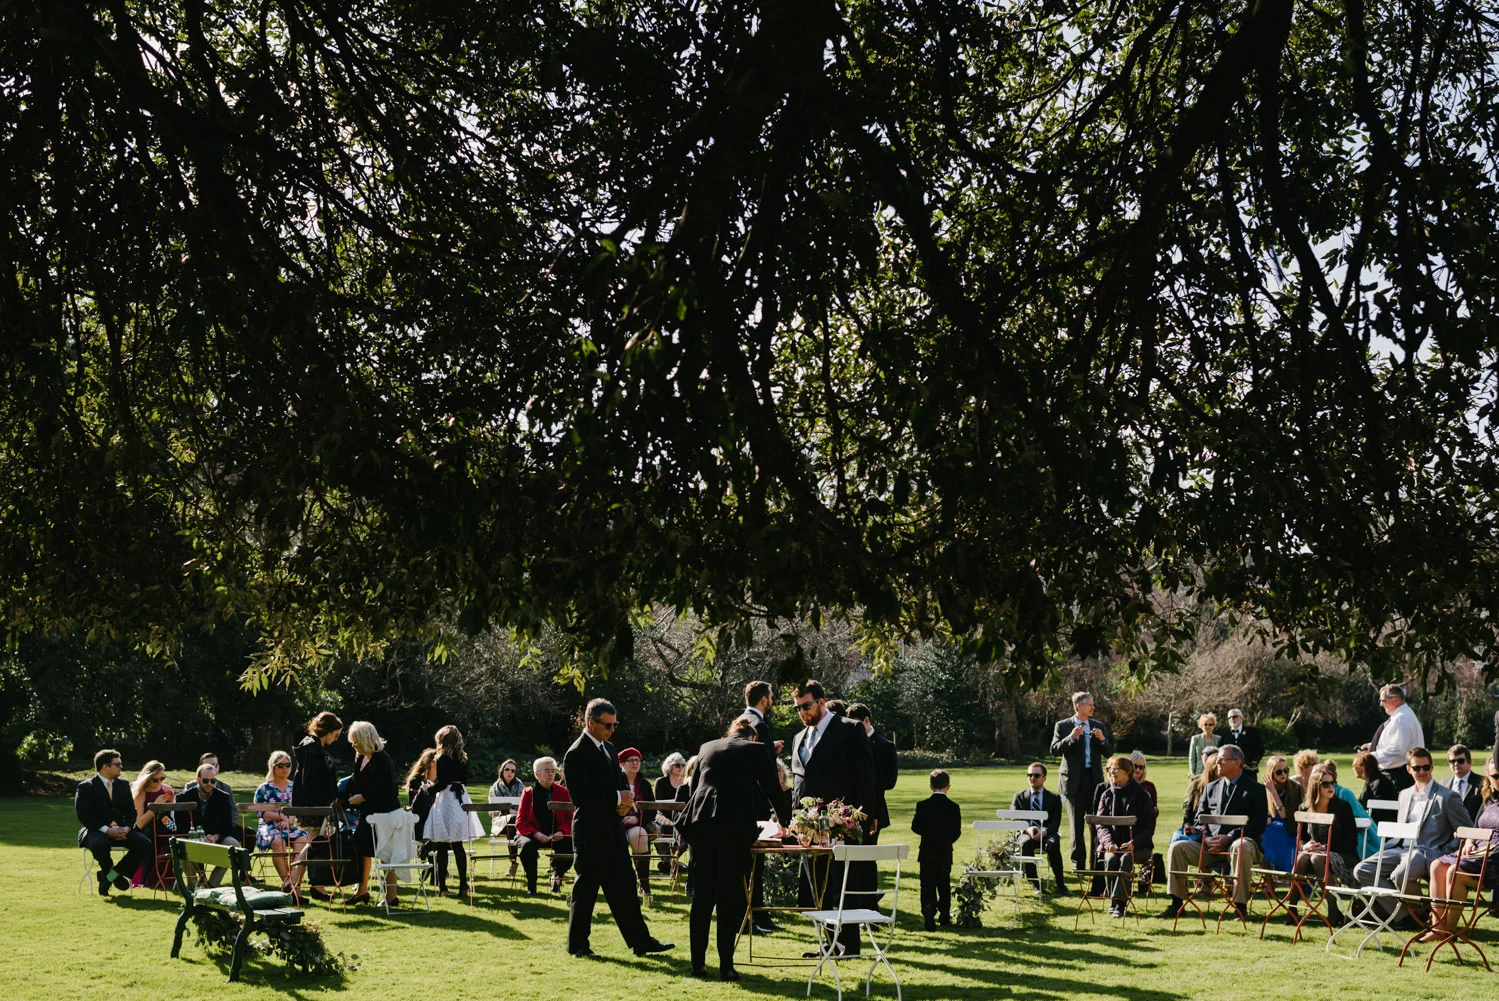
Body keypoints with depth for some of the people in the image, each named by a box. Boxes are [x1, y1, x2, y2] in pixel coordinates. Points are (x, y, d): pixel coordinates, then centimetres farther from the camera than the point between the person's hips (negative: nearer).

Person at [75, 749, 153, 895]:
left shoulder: (123, 785, 17)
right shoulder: (85, 787, 0)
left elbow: (132, 811, 13)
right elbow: (83, 816, -10)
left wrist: (127, 828, -10)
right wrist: (107, 830, -21)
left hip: (121, 830, 5)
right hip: (96, 830, -5)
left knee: (145, 843, -22)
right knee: (99, 844, -40)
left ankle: (110, 876, -11)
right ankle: (110, 873, -8)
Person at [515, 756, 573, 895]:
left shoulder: (562, 792, 7)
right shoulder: (528, 793, 3)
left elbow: (570, 818, 4)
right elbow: (520, 822, -2)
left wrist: (562, 832, -18)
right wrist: (535, 833, -20)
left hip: (557, 835, 2)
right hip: (532, 834, -2)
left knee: (570, 847, -29)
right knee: (528, 846, -37)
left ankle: (557, 874, 6)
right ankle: (531, 885, -16)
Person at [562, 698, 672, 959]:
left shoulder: (608, 748, 14)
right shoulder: (576, 755, -14)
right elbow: (580, 797, -20)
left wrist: (624, 802, 0)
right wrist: (617, 799, -17)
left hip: (613, 830, 8)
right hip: (591, 832, -8)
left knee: (624, 888, 10)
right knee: (585, 888, 1)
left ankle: (640, 940, 13)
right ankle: (577, 945, 12)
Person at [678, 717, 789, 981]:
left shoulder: (707, 748, 22)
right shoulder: (758, 750, 11)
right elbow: (770, 788, 15)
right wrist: (784, 819, 31)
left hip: (700, 821, 4)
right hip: (735, 825, -4)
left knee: (703, 893, 10)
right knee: (730, 895, 0)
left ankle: (698, 962, 11)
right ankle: (726, 966, -1)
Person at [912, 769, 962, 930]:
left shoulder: (922, 805, -7)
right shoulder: (954, 808, -6)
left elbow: (915, 827, 1)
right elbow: (957, 832, -2)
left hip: (927, 853, -1)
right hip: (945, 854, 1)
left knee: (927, 885, 0)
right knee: (944, 884, 18)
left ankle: (929, 914, -19)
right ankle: (945, 915, 27)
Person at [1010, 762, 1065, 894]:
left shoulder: (1054, 798, 11)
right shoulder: (1019, 797, 13)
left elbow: (1055, 823, -1)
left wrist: (1044, 831, -23)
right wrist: (1027, 829, -21)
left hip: (1046, 834, 0)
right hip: (1026, 834, 0)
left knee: (1053, 844, -35)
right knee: (1026, 843, -36)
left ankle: (1060, 884, -27)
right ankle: (1035, 882, -27)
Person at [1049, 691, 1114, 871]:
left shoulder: (1099, 726, 11)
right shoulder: (1062, 726, 3)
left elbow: (1109, 752, 10)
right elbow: (1054, 749, -7)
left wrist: (1102, 739, -9)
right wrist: (1071, 738, -20)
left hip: (1094, 779, 2)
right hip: (1074, 780, -2)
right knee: (1076, 825, 3)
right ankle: (1078, 862, 9)